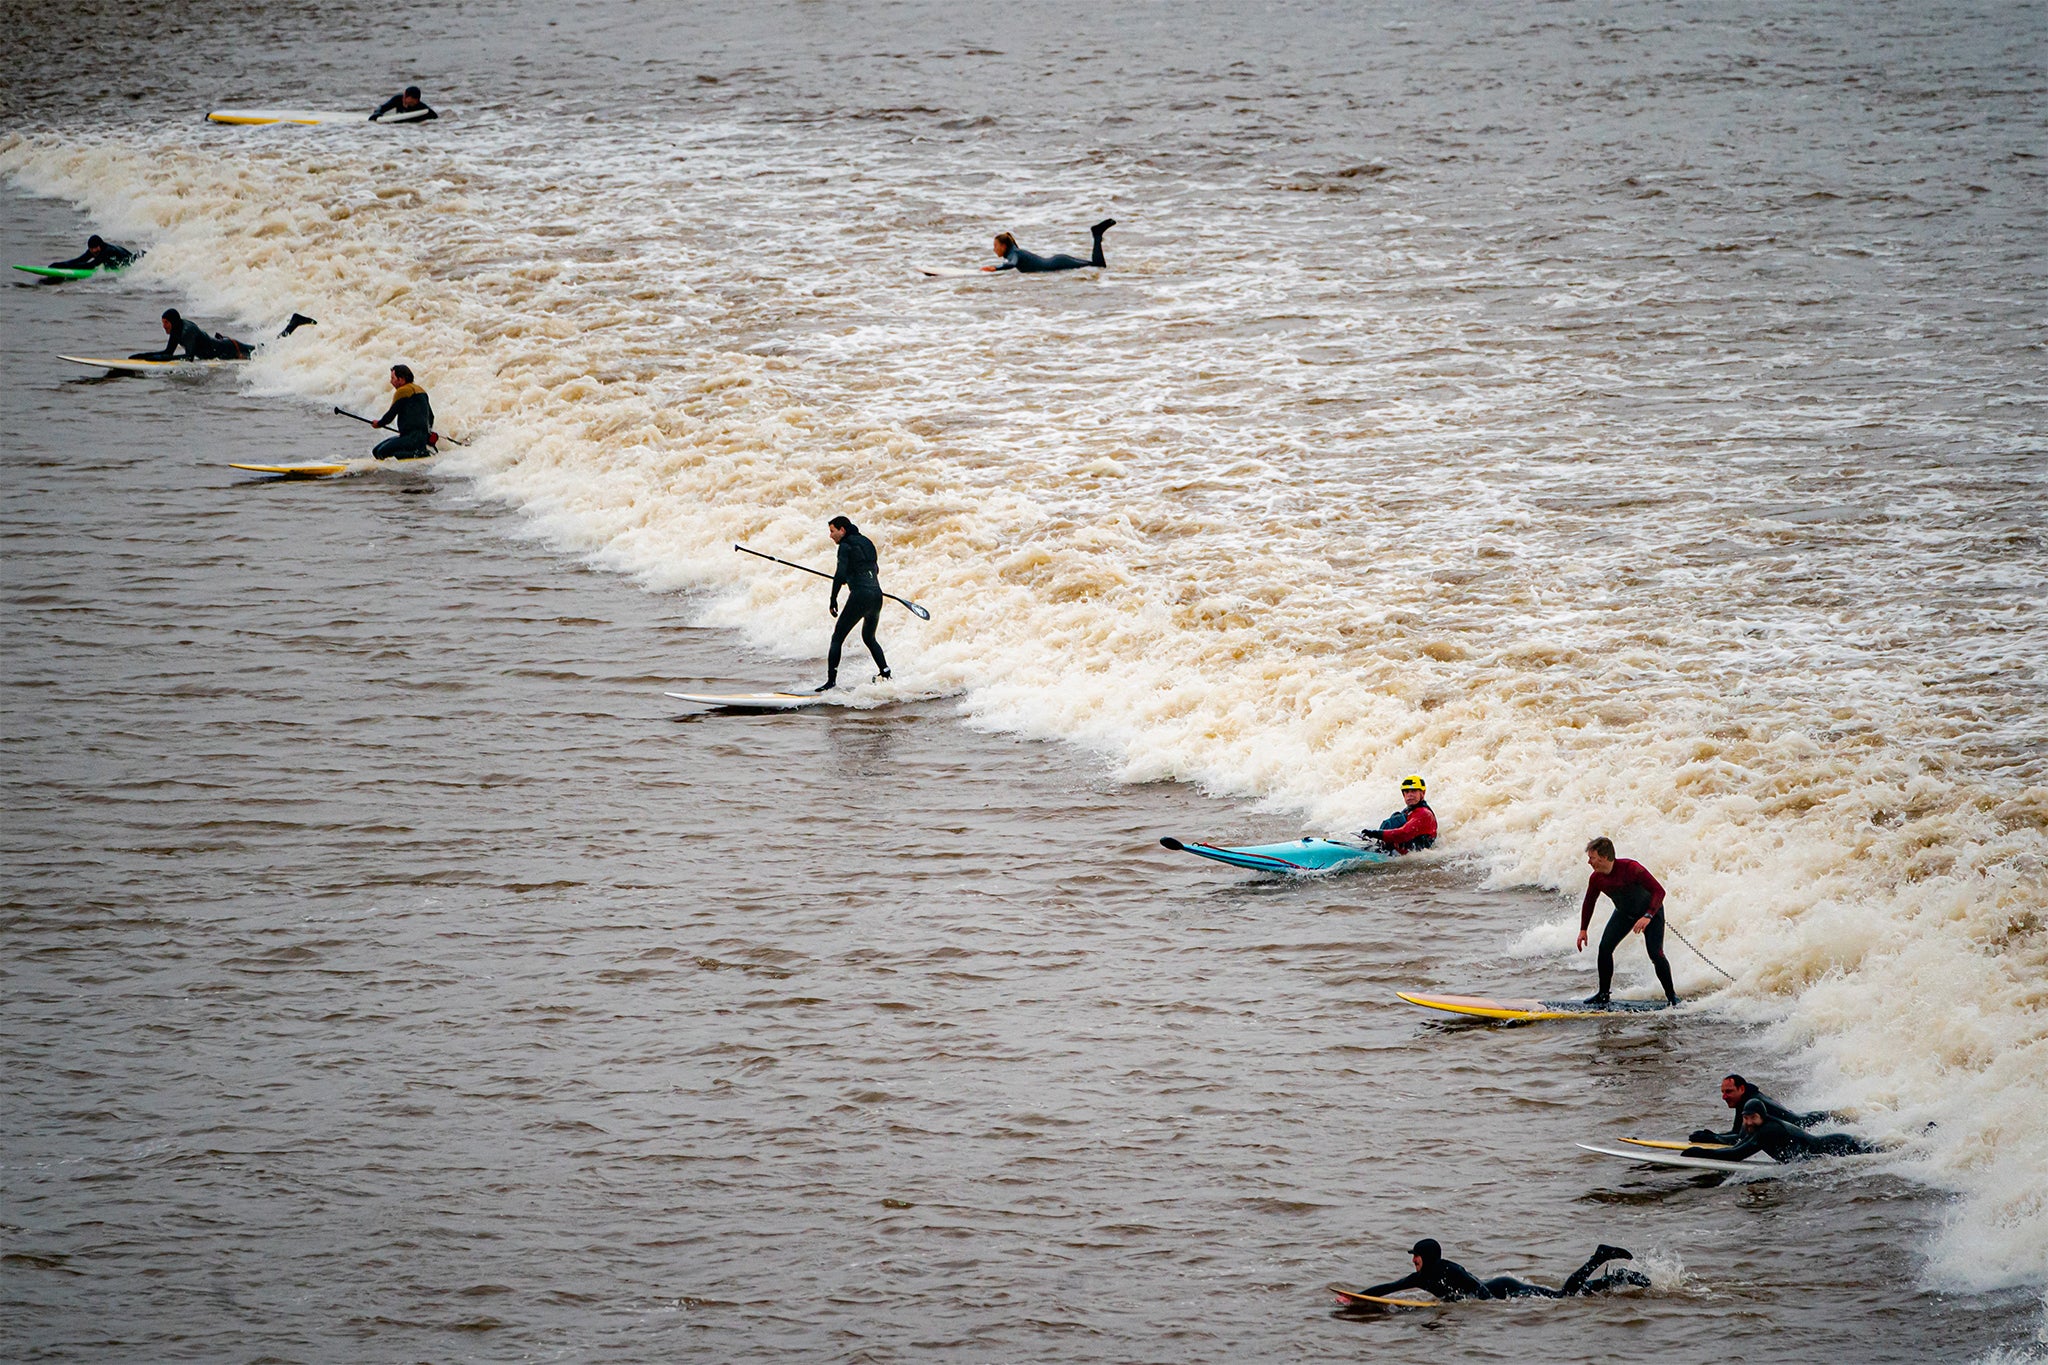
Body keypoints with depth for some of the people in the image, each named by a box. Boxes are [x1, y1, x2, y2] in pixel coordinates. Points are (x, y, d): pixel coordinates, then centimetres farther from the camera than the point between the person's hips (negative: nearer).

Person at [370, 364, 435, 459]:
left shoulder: (403, 391, -9)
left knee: (382, 453, -20)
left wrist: (379, 423, 14)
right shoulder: (420, 390, 21)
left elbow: (391, 414, -6)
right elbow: (431, 416, 29)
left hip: (414, 437, -10)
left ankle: (420, 452, -17)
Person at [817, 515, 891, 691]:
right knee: (869, 637, 27)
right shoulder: (866, 542, 18)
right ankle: (886, 673, 22)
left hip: (860, 596, -8)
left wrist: (833, 599, -9)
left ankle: (831, 680, -11)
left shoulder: (846, 546, -5)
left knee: (838, 638, -4)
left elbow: (840, 574, -14)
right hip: (877, 593, 8)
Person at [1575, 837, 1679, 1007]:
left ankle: (1672, 995, 1)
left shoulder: (1631, 869, -35)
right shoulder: (1596, 878, -16)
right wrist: (1583, 929, 5)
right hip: (1624, 913, 5)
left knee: (1655, 953, -17)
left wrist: (1647, 917, -46)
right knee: (1605, 948, -8)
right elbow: (1589, 902, 5)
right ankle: (1603, 994, 6)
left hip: (1650, 911, -5)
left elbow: (1659, 891, -35)